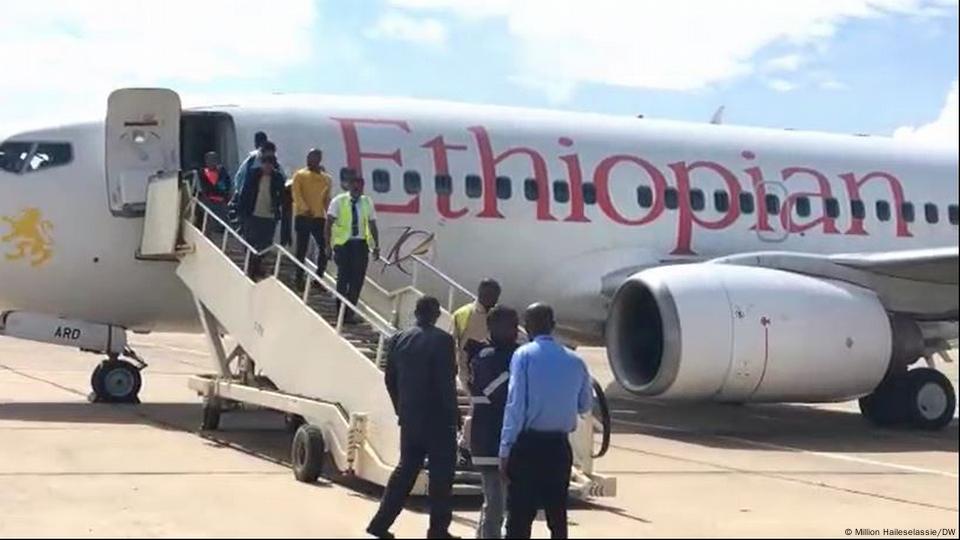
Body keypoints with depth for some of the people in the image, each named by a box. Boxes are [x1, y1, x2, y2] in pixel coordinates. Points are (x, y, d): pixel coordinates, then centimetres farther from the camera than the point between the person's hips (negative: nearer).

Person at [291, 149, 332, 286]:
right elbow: (296, 194, -9)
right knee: (301, 248, 0)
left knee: (324, 248, -2)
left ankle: (318, 278, 9)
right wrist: (305, 209, -23)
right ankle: (299, 279, 8)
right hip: (303, 216, -3)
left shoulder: (326, 179, 13)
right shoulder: (300, 175, 3)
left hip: (320, 218, 3)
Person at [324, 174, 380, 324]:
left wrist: (376, 246, 6)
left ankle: (349, 313, 13)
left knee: (357, 280, 2)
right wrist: (328, 245, -10)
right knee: (343, 278, -7)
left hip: (361, 244, 3)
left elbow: (372, 225, 12)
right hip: (343, 243, -3)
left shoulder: (367, 202, 8)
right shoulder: (338, 201, -2)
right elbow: (328, 224, -3)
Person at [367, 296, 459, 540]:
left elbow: (390, 379, 9)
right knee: (441, 473, 4)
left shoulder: (399, 339, 5)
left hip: (410, 418, 6)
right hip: (438, 419, -5)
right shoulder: (442, 340, -12)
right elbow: (446, 382, -15)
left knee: (406, 468, 15)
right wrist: (452, 415, -7)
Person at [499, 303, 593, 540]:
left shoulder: (523, 355, -7)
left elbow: (515, 404, -12)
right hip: (559, 446, 4)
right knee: (557, 513, 10)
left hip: (528, 444, -4)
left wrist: (505, 450, -9)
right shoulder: (575, 361, 5)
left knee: (520, 515, -2)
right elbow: (585, 405, 16)